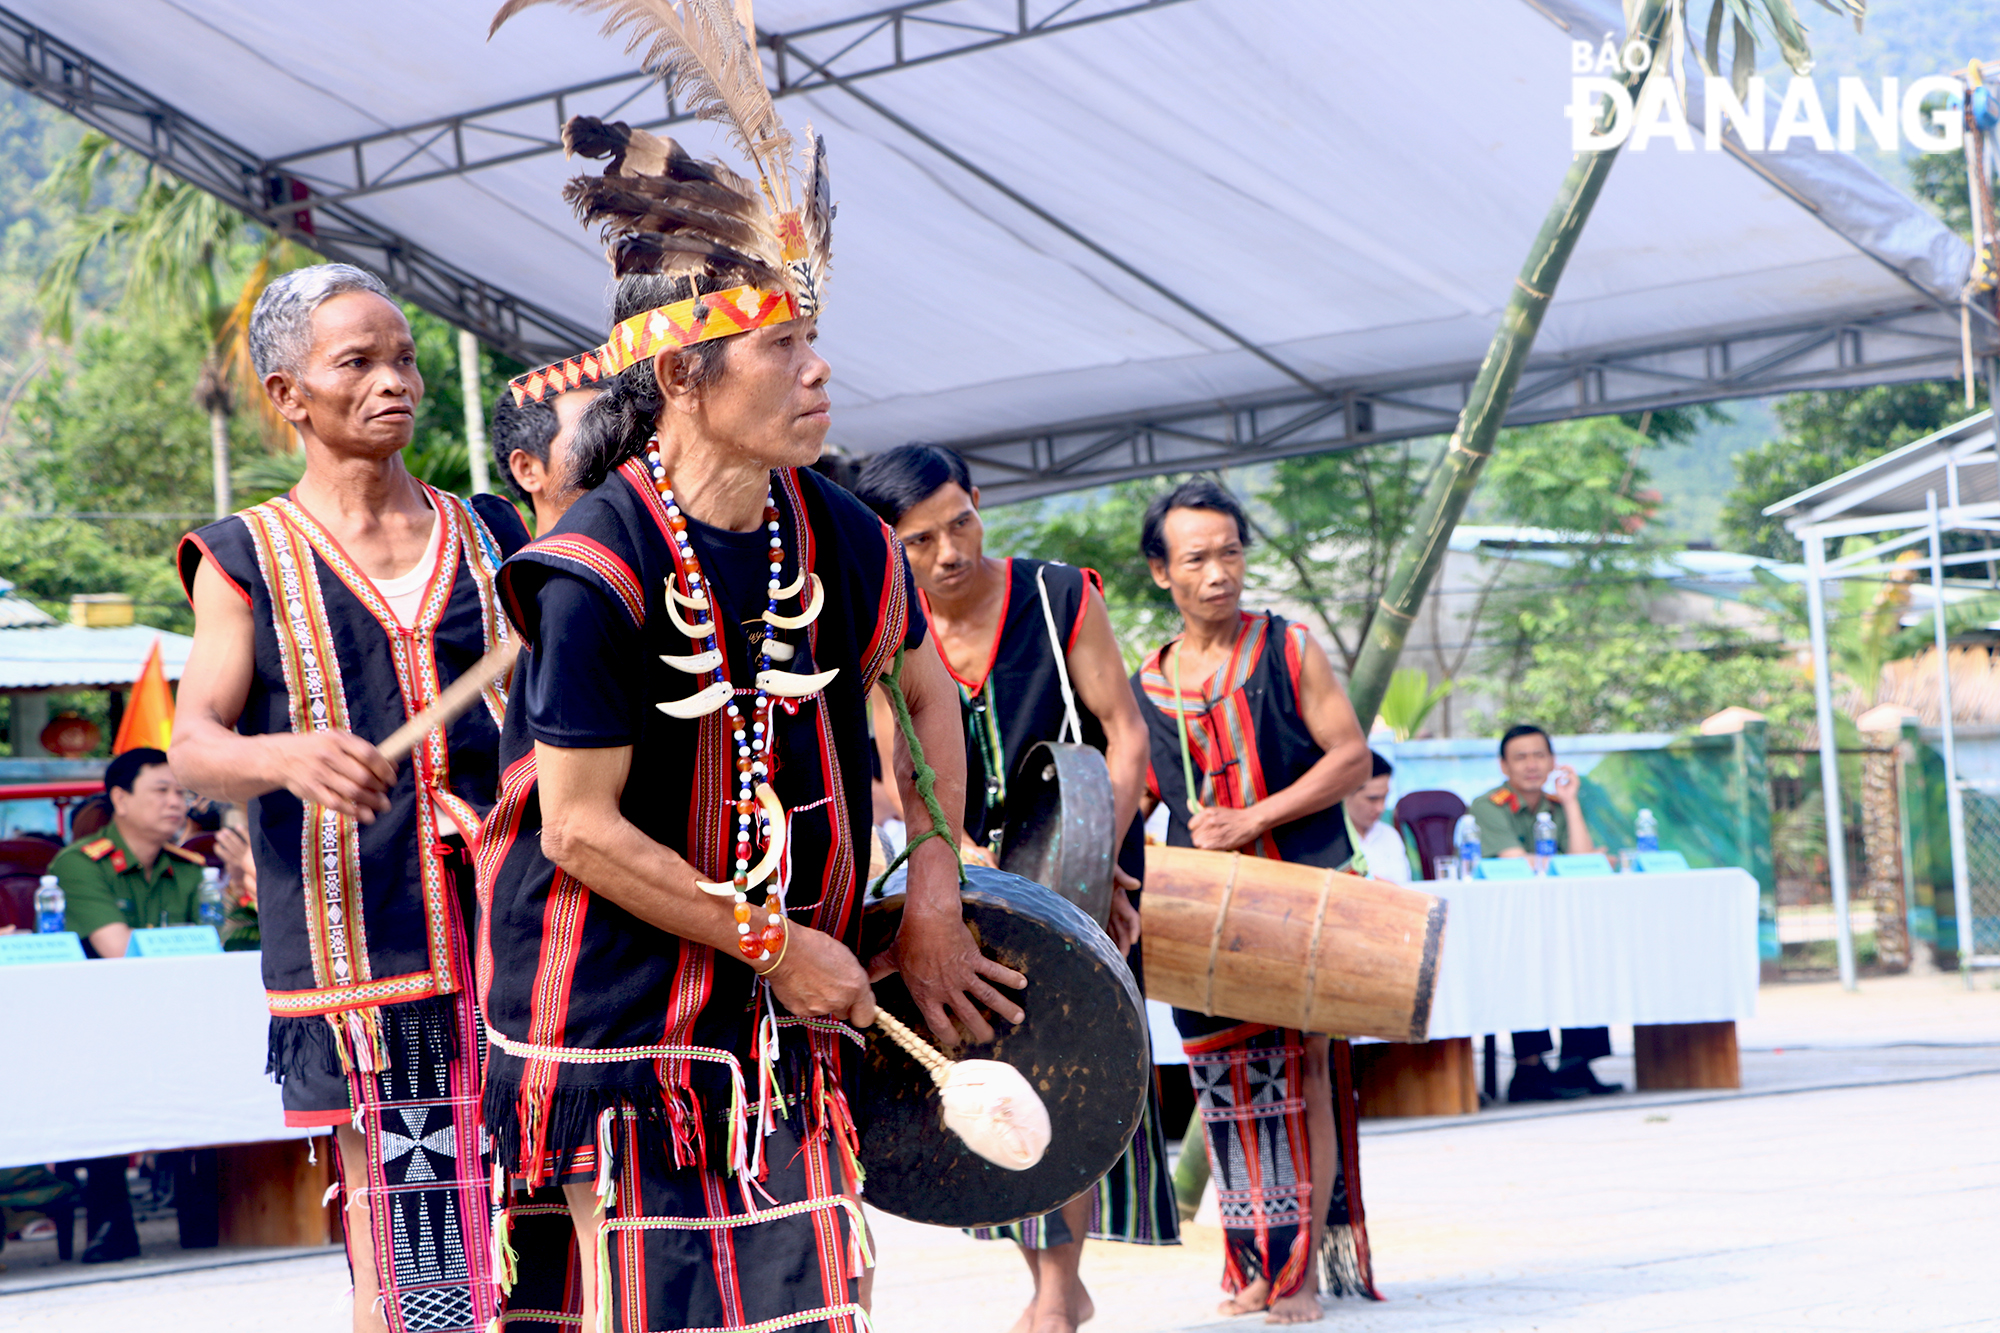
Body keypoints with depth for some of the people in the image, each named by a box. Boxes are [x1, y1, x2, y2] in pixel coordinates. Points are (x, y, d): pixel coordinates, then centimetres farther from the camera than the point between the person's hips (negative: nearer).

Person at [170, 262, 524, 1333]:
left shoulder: (475, 543, 15)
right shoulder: (248, 559, 4)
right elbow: (193, 743, -7)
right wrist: (290, 756, -27)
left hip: (505, 947, 3)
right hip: (360, 955, -3)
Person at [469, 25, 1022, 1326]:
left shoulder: (837, 537, 0)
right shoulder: (600, 572, -19)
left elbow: (924, 686, 19)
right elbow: (581, 830, -18)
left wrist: (934, 904, 13)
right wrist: (776, 942, -12)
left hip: (789, 1018, 6)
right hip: (624, 1010, -6)